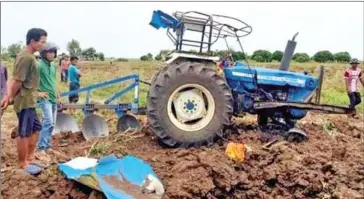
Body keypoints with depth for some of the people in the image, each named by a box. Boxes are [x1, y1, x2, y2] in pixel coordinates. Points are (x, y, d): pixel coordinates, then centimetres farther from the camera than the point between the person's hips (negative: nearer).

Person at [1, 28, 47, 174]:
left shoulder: (27, 56, 12)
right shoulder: (26, 58, -19)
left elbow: (15, 79, 13)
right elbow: (17, 81, -19)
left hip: (29, 101, 10)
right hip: (25, 101, -10)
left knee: (36, 129, 17)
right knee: (24, 133, 1)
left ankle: (29, 158, 27)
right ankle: (22, 164, 13)